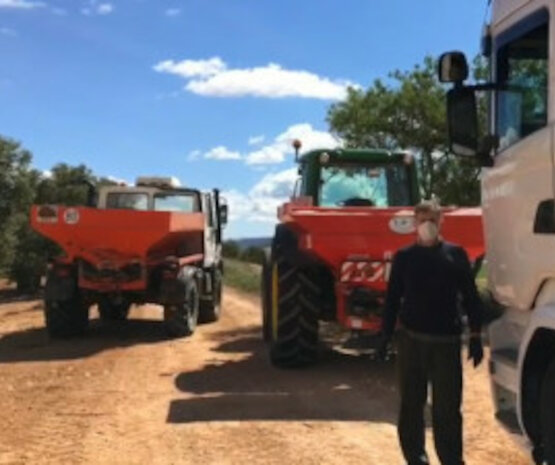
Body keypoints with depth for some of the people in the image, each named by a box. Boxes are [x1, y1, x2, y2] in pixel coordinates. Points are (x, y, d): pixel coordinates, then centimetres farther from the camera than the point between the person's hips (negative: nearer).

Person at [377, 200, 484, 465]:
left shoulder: (455, 254, 3)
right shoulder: (404, 257, 5)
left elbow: (471, 297, 3)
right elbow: (392, 299, 7)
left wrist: (475, 336, -3)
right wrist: (385, 336, 3)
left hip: (446, 340, -1)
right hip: (411, 339, 1)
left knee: (447, 408, 0)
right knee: (411, 404, 8)